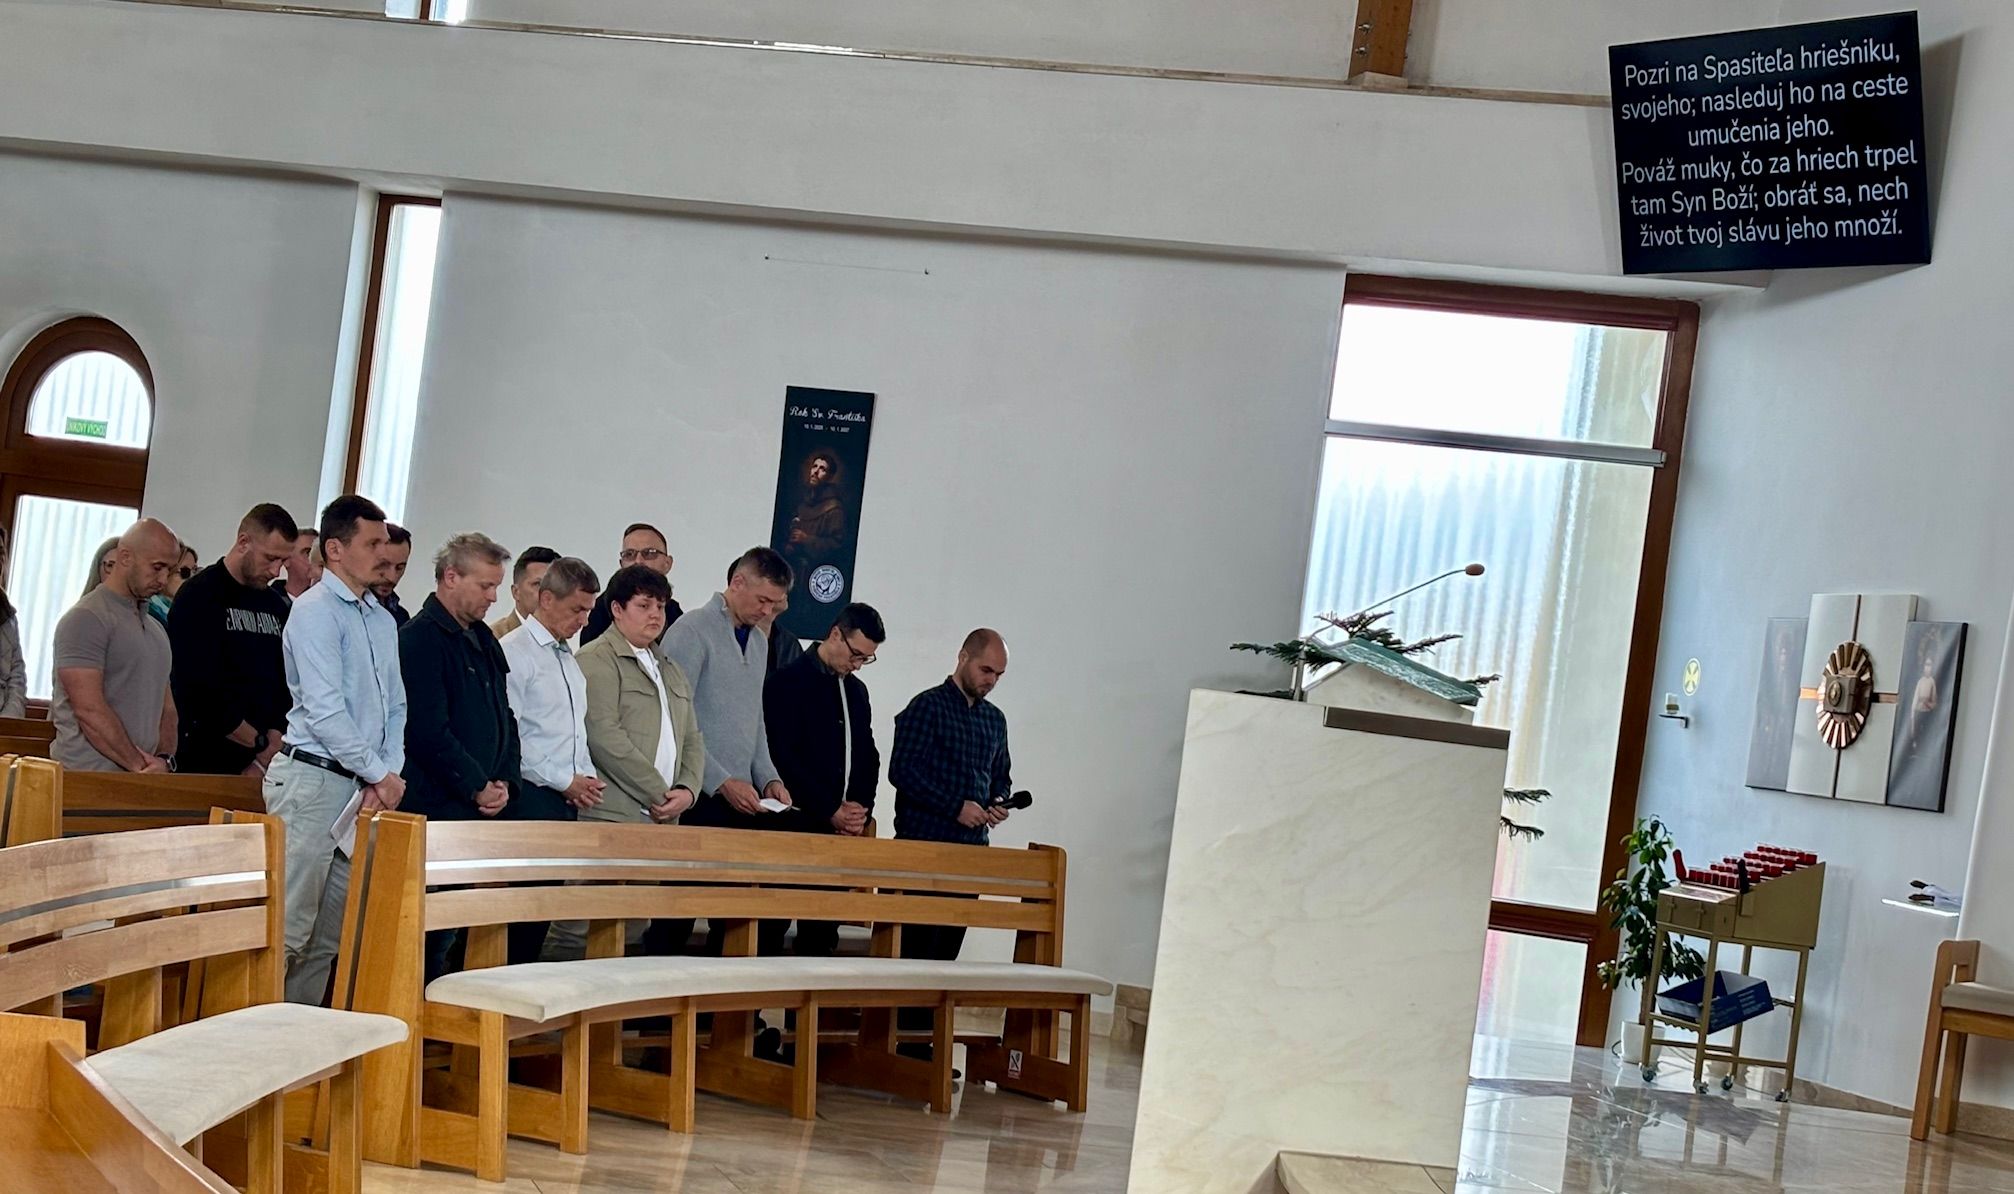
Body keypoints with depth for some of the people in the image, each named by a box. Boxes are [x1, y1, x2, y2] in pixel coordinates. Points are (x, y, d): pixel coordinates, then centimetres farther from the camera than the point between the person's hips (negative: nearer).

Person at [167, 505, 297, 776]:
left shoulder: (276, 605, 12)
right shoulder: (199, 597, -5)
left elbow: (286, 687, 8)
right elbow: (201, 691, -13)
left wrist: (267, 756, -6)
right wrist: (262, 744, -7)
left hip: (261, 767, 5)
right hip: (206, 762, -5)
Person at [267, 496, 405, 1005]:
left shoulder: (382, 619, 16)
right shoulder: (316, 611, -8)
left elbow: (395, 707, 17)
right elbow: (324, 710, -16)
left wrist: (388, 774, 1)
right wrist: (381, 774, -11)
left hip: (363, 788, 8)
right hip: (313, 778, -8)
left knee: (330, 937, 11)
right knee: (290, 930, -9)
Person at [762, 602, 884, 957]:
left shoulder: (857, 691, 17)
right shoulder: (790, 682, -5)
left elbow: (868, 756, 19)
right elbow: (784, 757, -12)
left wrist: (861, 810, 1)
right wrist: (830, 811, -13)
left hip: (842, 830, 6)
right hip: (798, 823, -6)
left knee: (823, 928, 4)